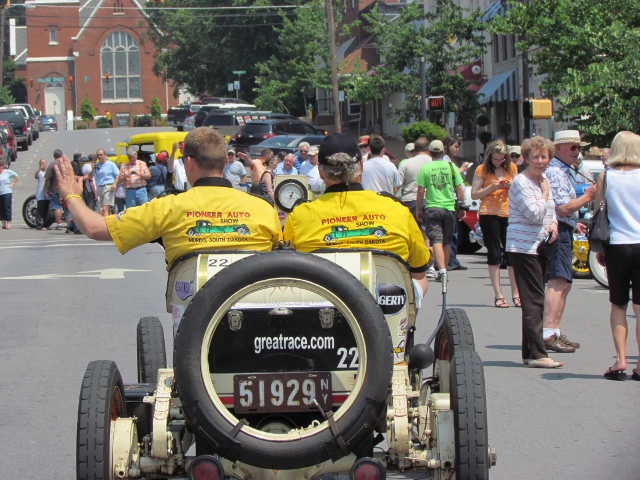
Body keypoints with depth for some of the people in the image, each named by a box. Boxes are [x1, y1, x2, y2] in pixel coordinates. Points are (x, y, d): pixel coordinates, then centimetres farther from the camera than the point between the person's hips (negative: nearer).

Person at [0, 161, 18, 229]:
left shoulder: (7, 172, 0)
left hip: (7, 193, -4)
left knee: (7, 209, -5)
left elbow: (16, 176, 10)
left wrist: (12, 184, 3)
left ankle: (9, 224, -2)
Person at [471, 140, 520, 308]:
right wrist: (491, 188, -15)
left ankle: (516, 294, 7)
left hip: (509, 214, 2)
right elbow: (474, 195, -2)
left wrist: (512, 186, -2)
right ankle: (498, 295, 1)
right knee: (494, 254, 0)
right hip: (489, 214, -2)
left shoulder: (511, 168, 10)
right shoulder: (482, 169, 1)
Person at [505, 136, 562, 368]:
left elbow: (550, 210, 25)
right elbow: (534, 214, -20)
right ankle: (537, 354, -13)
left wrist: (553, 223, 4)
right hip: (523, 248, -9)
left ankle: (530, 353, 16)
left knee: (534, 302, 11)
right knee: (534, 301, -12)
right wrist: (545, 194, -7)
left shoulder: (544, 181, 15)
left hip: (540, 247, 9)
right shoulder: (521, 182, -12)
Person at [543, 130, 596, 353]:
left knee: (563, 283, 13)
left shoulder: (562, 172, 21)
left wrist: (573, 224, 30)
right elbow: (563, 208, -21)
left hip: (563, 232, 11)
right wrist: (587, 197, -13)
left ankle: (555, 333, 17)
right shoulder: (555, 172, -14)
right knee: (558, 282, -18)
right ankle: (548, 333, -26)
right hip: (558, 231, -11)